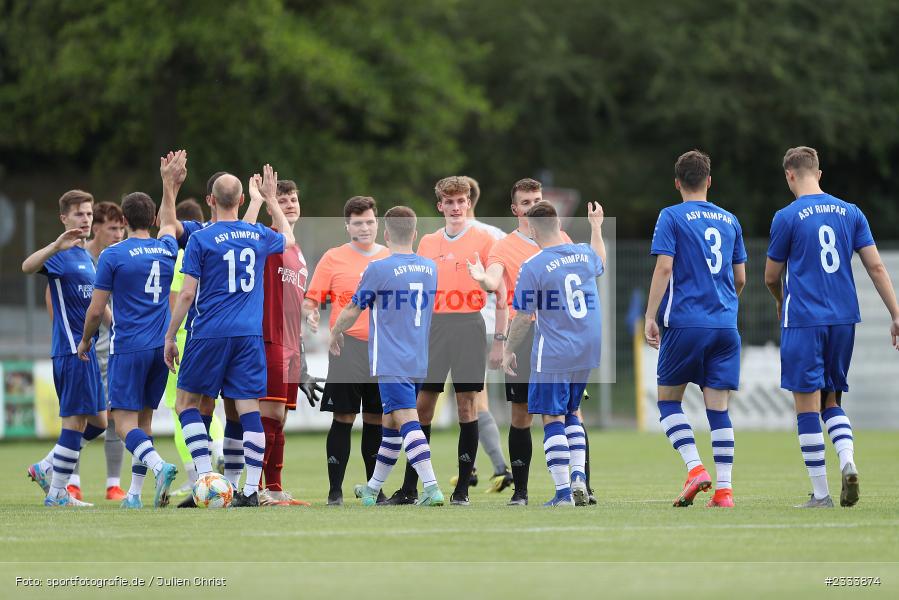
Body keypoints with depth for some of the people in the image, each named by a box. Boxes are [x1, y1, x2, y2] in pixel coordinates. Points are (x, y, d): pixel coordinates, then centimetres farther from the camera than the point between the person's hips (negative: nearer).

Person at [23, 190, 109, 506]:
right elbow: (27, 267, -31)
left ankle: (45, 468, 21)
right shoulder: (61, 254, -10)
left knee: (97, 421, 12)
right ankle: (57, 492, 0)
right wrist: (55, 246, -46)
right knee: (77, 419, -7)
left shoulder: (86, 257, 18)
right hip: (71, 348, -9)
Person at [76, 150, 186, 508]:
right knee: (143, 419, 12)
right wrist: (169, 185, 42)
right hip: (161, 347, 5)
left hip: (128, 347, -5)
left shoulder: (113, 256, -7)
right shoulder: (167, 250, 7)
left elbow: (96, 309, -4)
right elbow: (169, 223, 32)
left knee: (125, 421, -6)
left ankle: (159, 467, -32)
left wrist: (85, 341, 12)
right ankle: (135, 494, 9)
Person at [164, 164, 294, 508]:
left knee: (186, 403, 9)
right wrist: (270, 199, 40)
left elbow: (187, 294, -6)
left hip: (209, 334, -3)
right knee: (249, 410, 1)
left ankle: (205, 475, -5)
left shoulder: (200, 240, -5)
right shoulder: (259, 236, 7)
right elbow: (288, 238, 31)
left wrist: (169, 337, 2)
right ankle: (250, 490, -4)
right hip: (250, 335, 3)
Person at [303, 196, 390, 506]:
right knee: (343, 418, -5)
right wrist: (310, 314, -21)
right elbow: (311, 298, -1)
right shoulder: (333, 258, 0)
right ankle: (335, 491, -2)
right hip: (347, 348, -3)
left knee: (376, 420, 7)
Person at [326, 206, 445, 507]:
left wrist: (335, 333, 20)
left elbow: (352, 312, -1)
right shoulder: (430, 268, 9)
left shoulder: (378, 269, -10)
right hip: (419, 363, 7)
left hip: (390, 363, -7)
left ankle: (431, 488, -26)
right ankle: (372, 488, 29)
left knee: (407, 422, -13)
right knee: (390, 423, 17)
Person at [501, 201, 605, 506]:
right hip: (587, 354, 6)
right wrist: (596, 226, 45)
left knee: (553, 418, 1)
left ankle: (564, 492, -4)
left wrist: (508, 352, 4)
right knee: (571, 413, 21)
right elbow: (600, 262, 29)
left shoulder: (532, 267, -16)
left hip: (552, 355, -6)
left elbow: (523, 319, -11)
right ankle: (579, 476, 5)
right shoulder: (585, 254, 1)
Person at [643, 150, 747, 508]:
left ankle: (695, 468, -10)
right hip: (725, 325, 4)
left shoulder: (671, 217, 0)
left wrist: (650, 316, -8)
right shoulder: (729, 220, 14)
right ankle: (724, 489, -3)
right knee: (718, 405, 3)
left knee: (668, 399, 8)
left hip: (685, 322, -4)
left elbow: (664, 268, -10)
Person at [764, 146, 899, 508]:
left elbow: (772, 278, 4)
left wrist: (782, 304, 26)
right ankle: (848, 461, -10)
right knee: (832, 401, 17)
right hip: (844, 320, 5)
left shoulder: (787, 217, -4)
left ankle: (821, 493, -2)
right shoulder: (850, 213, 8)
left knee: (807, 406, -1)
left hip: (803, 320, -5)